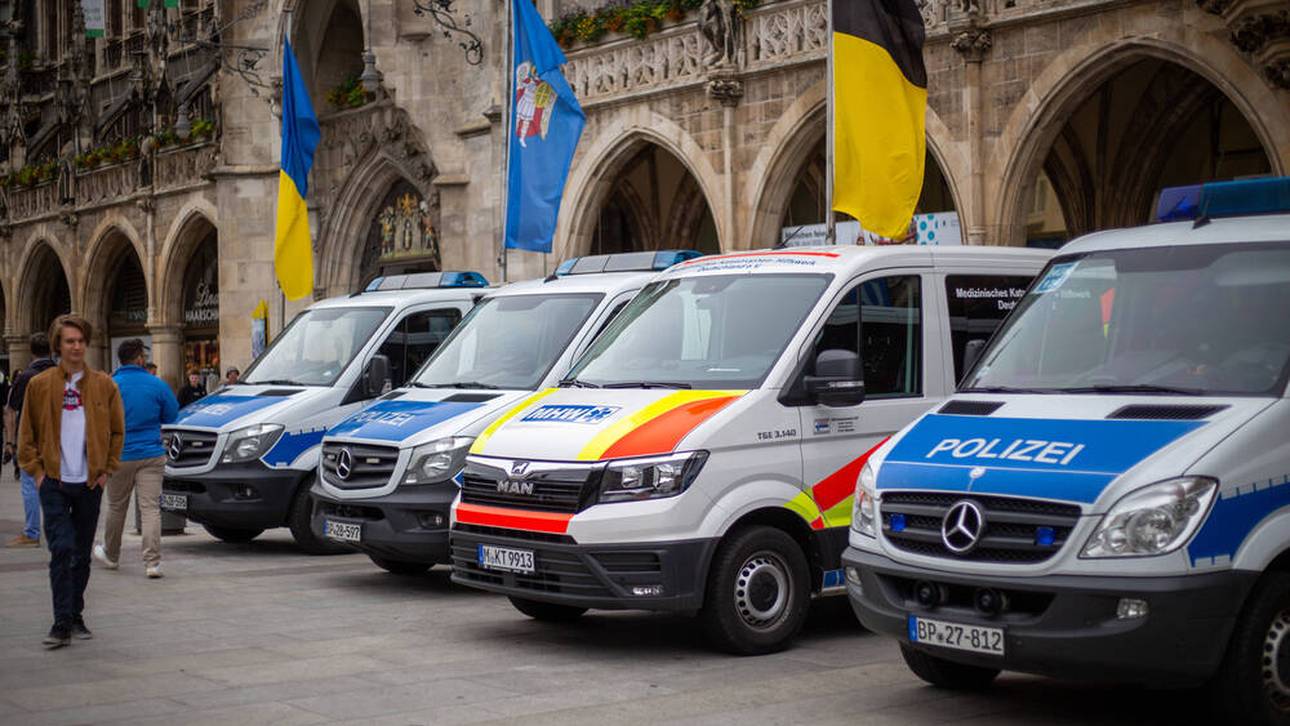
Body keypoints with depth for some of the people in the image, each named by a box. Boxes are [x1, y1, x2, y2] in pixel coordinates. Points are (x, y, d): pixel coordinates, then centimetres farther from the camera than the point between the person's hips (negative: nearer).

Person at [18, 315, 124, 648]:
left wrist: (107, 469, 3)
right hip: (54, 482, -2)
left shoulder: (104, 385, 4)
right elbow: (26, 434, 6)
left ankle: (76, 617, 22)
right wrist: (36, 470, -2)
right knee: (62, 549, -12)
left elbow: (117, 431, 11)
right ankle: (62, 622, -11)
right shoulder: (39, 386, 1)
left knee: (82, 553, 10)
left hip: (90, 483, 2)